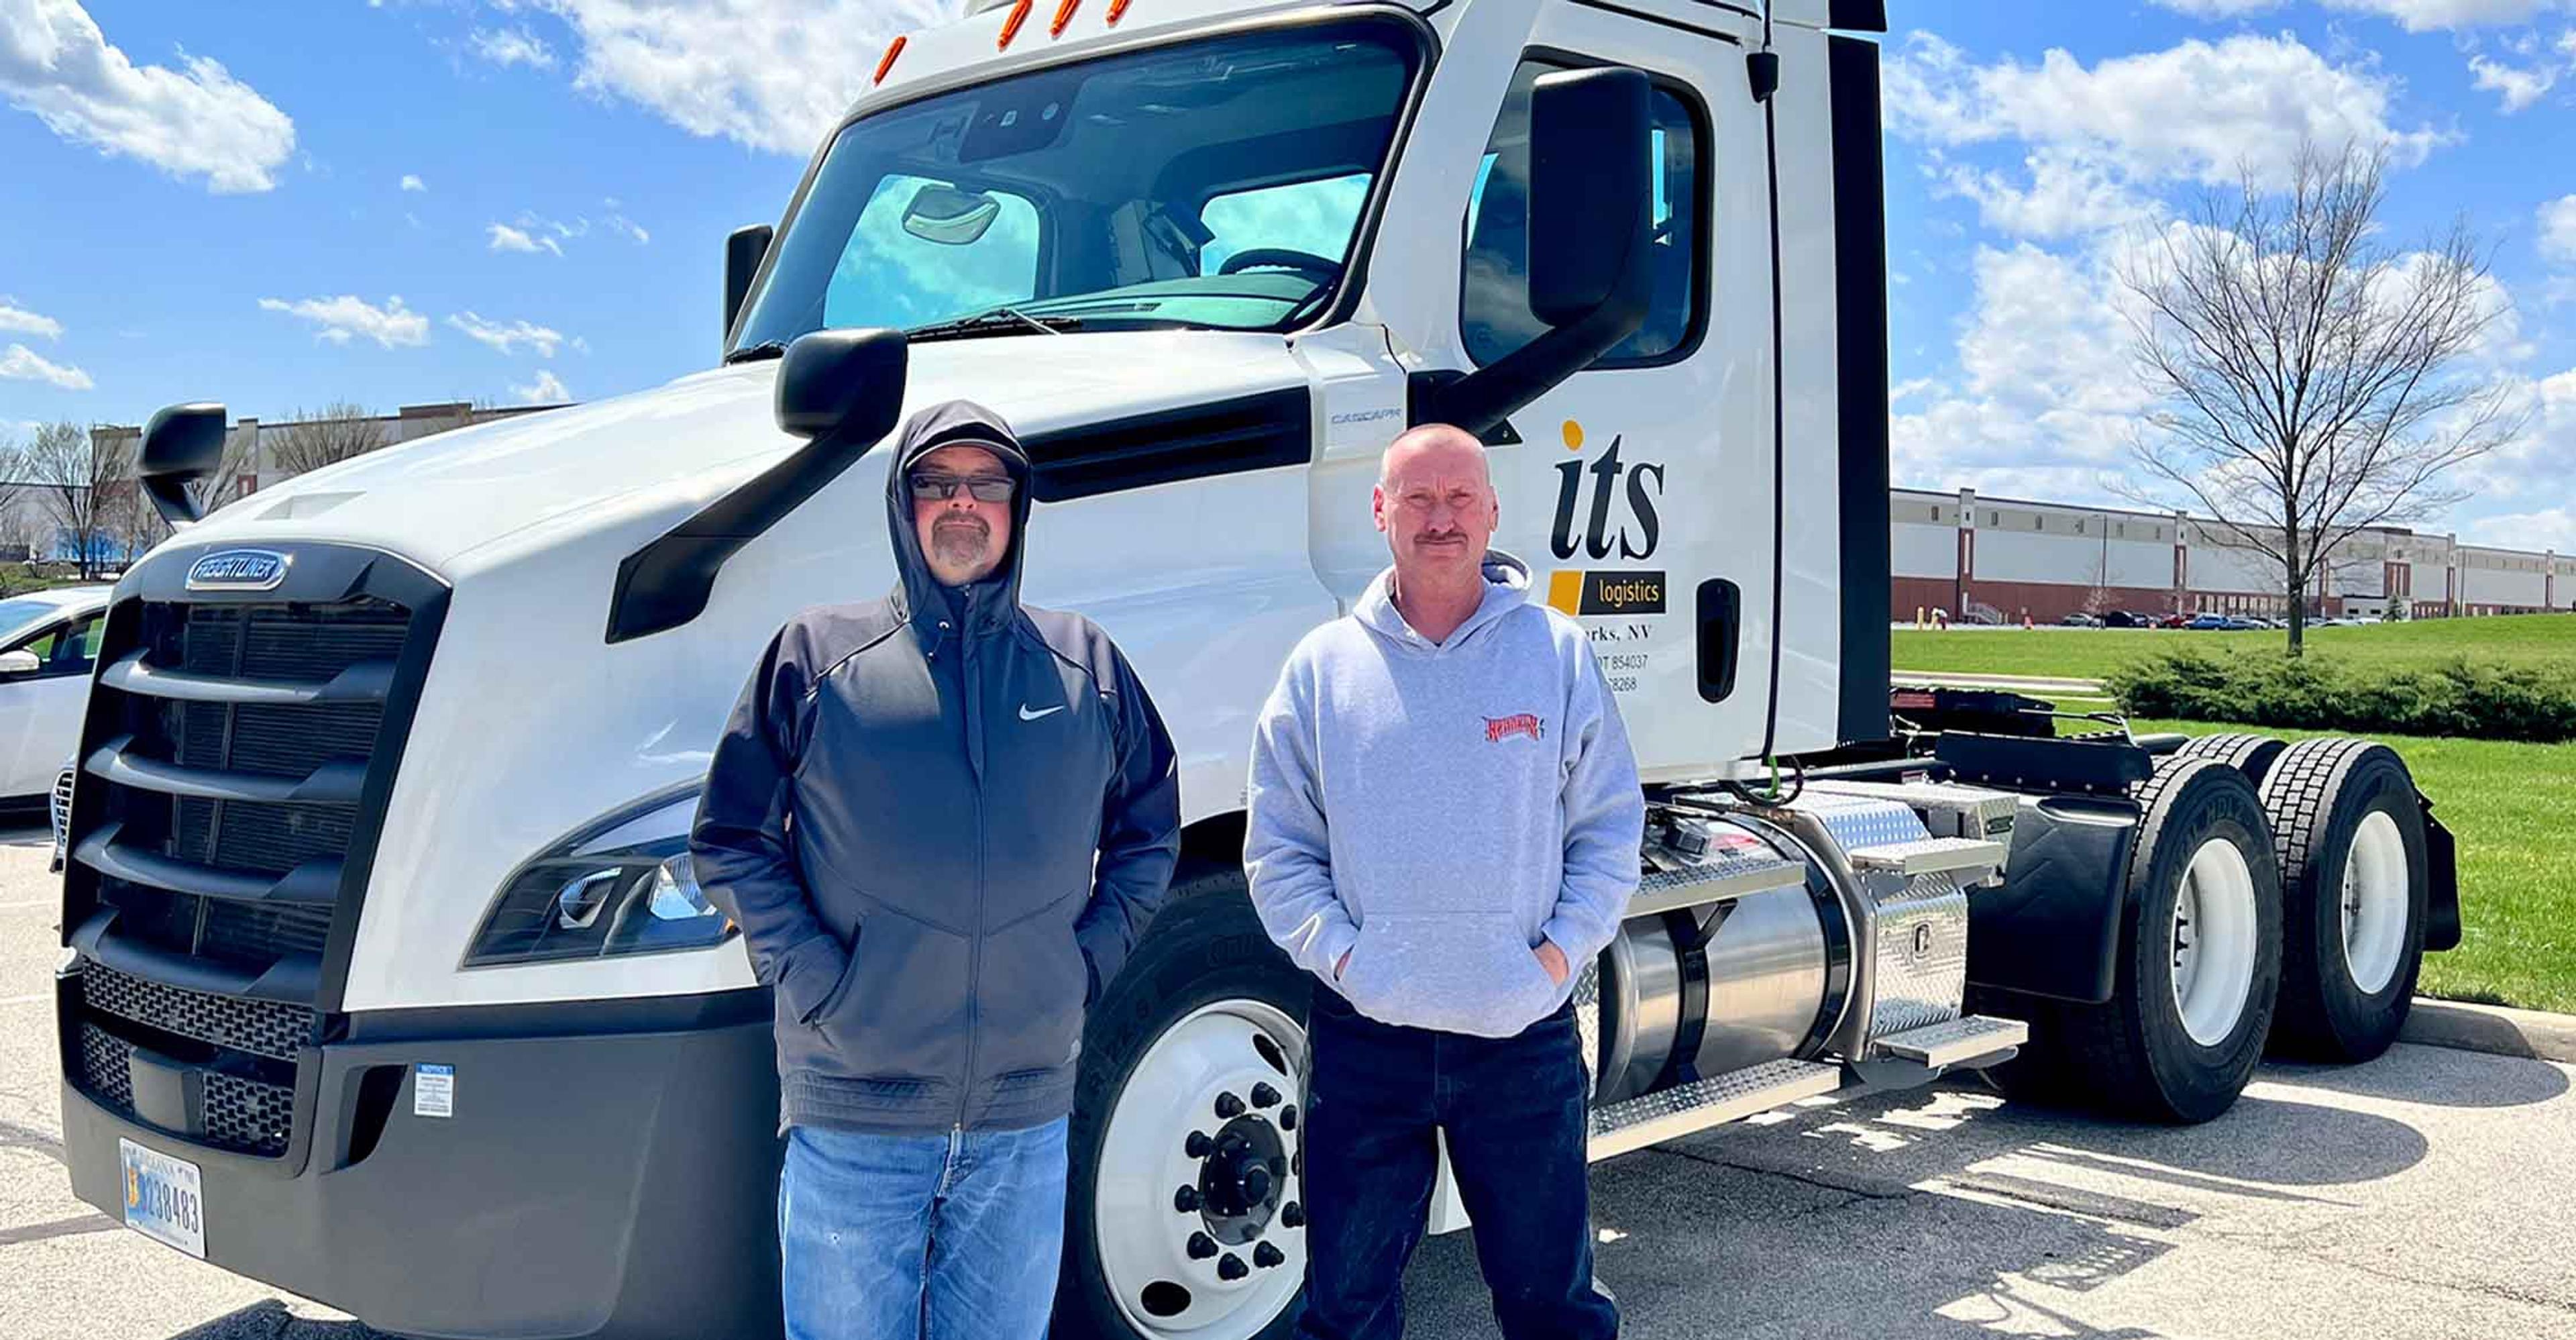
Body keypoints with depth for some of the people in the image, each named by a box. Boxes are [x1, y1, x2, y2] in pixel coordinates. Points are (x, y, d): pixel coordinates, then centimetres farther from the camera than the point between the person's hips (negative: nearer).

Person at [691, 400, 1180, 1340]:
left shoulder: (1085, 664, 8)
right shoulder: (817, 653, 1)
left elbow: (1149, 831, 17)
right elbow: (730, 841, 3)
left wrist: (1089, 962, 4)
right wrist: (811, 979, -7)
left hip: (1027, 1119, 2)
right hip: (853, 1113, -2)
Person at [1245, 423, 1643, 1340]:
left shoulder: (1557, 652, 2)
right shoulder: (1325, 664, 2)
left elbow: (1610, 827, 4)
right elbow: (1278, 847, 4)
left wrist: (1563, 950, -6)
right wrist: (1337, 952, -8)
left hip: (1525, 1033, 0)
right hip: (1364, 1036, 1)